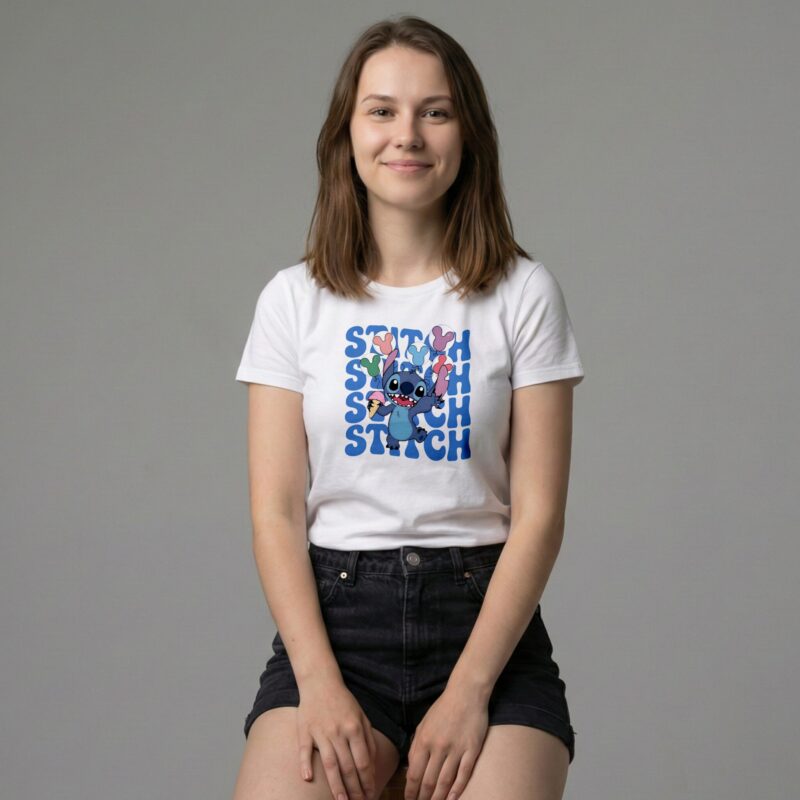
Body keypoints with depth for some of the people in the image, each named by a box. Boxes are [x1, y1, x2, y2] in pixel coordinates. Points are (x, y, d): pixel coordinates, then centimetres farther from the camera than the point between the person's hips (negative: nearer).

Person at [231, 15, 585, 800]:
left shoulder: (523, 295, 4)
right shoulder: (294, 300, 7)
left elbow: (538, 514, -1)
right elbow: (277, 514, 2)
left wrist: (469, 689, -13)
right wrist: (320, 682, -13)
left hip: (484, 613, 0)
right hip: (337, 611, 0)